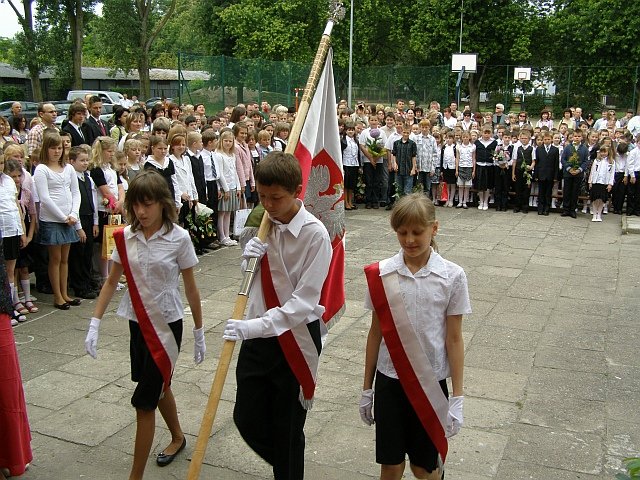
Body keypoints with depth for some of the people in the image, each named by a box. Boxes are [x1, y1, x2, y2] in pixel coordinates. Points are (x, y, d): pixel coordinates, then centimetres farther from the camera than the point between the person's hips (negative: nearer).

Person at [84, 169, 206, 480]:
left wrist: (199, 333, -1)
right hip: (138, 322, 5)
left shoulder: (178, 238, -14)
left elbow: (190, 288, -7)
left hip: (166, 323, -5)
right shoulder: (126, 237, -3)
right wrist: (94, 325, -3)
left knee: (144, 400, -4)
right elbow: (112, 282, 3)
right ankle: (177, 437, 48)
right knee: (158, 385, 23)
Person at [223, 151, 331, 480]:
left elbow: (304, 301, -22)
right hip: (258, 334, 6)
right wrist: (249, 257, -11)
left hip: (296, 336, -6)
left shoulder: (315, 234, -19)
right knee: (247, 419, 12)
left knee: (288, 429, 7)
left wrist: (255, 327, -30)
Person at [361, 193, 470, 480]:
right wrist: (367, 388, 7)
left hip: (430, 382, -1)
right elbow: (376, 332, 2)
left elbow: (453, 339, -5)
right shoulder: (381, 275, -5)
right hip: (389, 380, 2)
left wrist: (457, 397, -4)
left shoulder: (452, 277, -10)